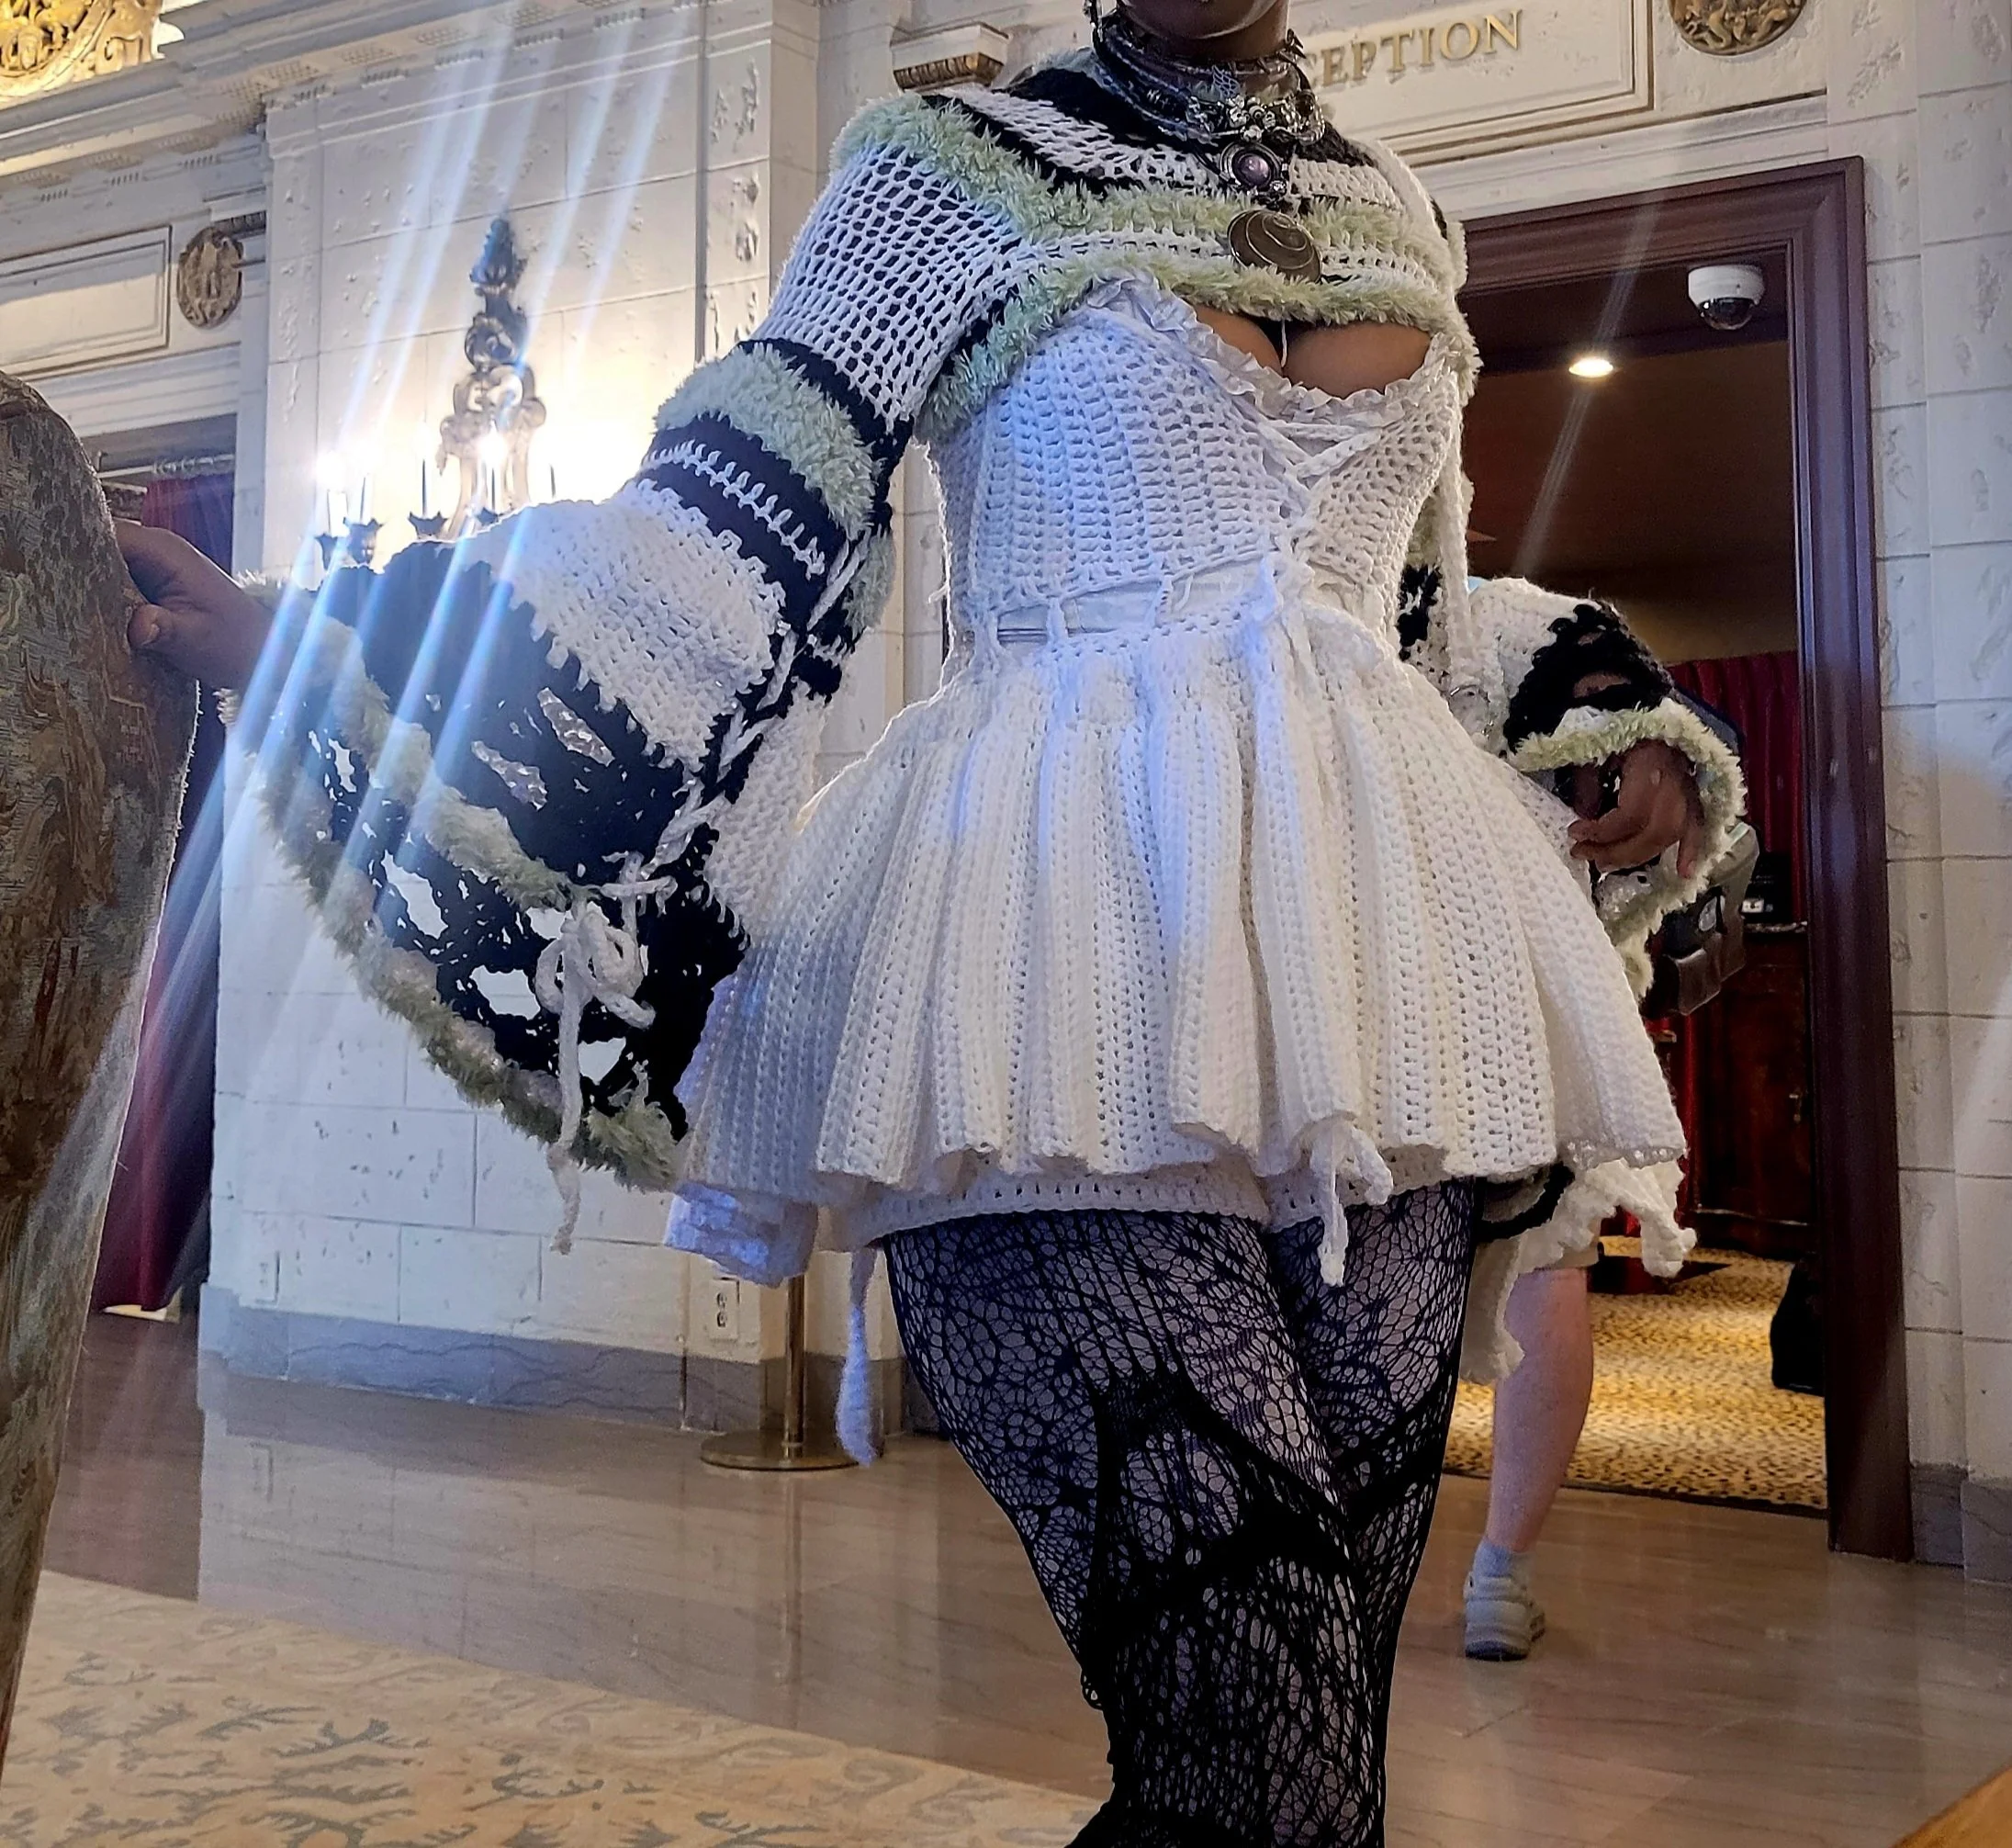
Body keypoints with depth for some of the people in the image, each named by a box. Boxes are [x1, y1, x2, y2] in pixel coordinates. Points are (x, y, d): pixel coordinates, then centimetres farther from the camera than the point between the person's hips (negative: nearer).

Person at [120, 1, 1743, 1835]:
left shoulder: (1398, 212, 20)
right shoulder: (961, 165, 6)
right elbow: (731, 545, 0)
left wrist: (1625, 738, 14)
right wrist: (323, 651, -6)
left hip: (1372, 984, 6)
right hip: (1081, 993, -5)